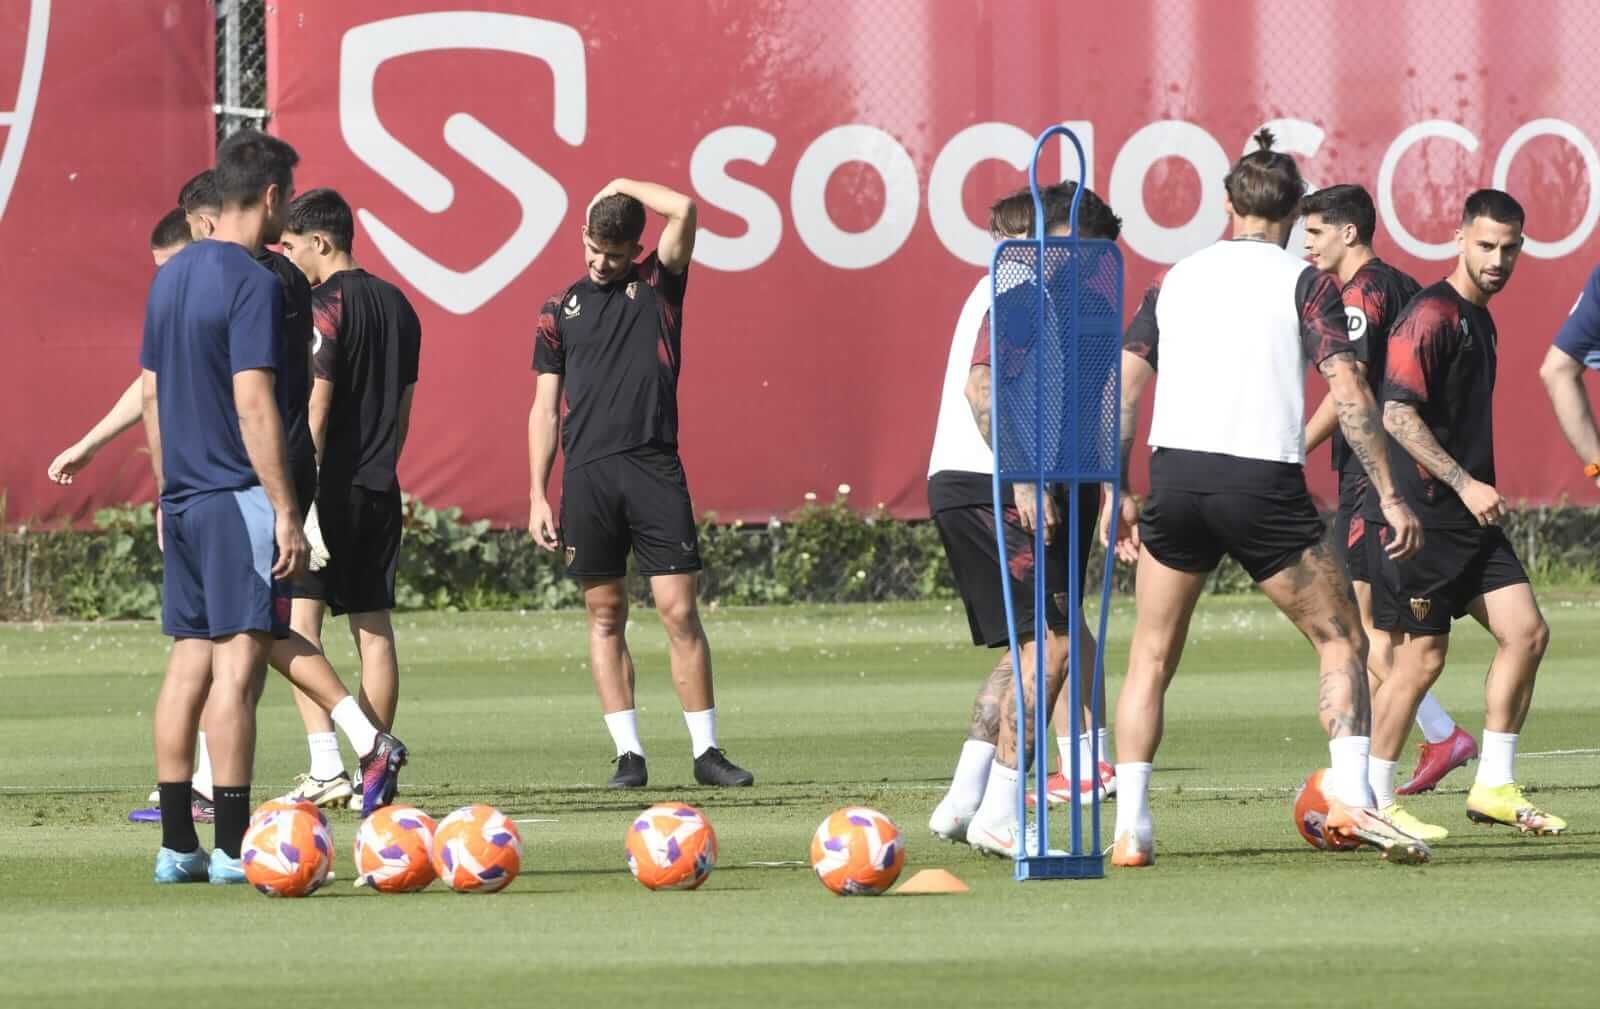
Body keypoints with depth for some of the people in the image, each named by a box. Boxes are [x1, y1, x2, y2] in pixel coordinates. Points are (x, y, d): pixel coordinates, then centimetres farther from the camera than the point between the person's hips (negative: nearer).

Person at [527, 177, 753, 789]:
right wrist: (538, 497, 7)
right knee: (605, 617, 2)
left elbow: (683, 210, -6)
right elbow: (545, 407, 13)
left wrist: (622, 187, 9)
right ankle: (629, 754, 5)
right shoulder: (561, 310, 13)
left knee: (679, 610, -6)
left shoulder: (657, 285, 9)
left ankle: (706, 750, -2)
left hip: (654, 468, -2)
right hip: (586, 476, 2)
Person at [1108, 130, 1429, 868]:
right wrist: (1390, 497, -5)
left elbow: (1120, 387, 12)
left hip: (1176, 475, 3)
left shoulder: (1177, 279, 15)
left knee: (1151, 660, 14)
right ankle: (1351, 797, -8)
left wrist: (1117, 495, 16)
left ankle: (1131, 829, 7)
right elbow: (1348, 393, -7)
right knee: (1341, 642, 9)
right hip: (1263, 482, -3)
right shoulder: (1304, 283, 3)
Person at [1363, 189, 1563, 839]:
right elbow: (1398, 414, -19)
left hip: (1470, 518, 9)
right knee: (1421, 657, -6)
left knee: (1526, 631, 0)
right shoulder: (1431, 315, -12)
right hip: (1419, 515, -9)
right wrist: (1465, 484, -23)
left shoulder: (1480, 320, 17)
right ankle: (1371, 802, 4)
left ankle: (1493, 786, 7)